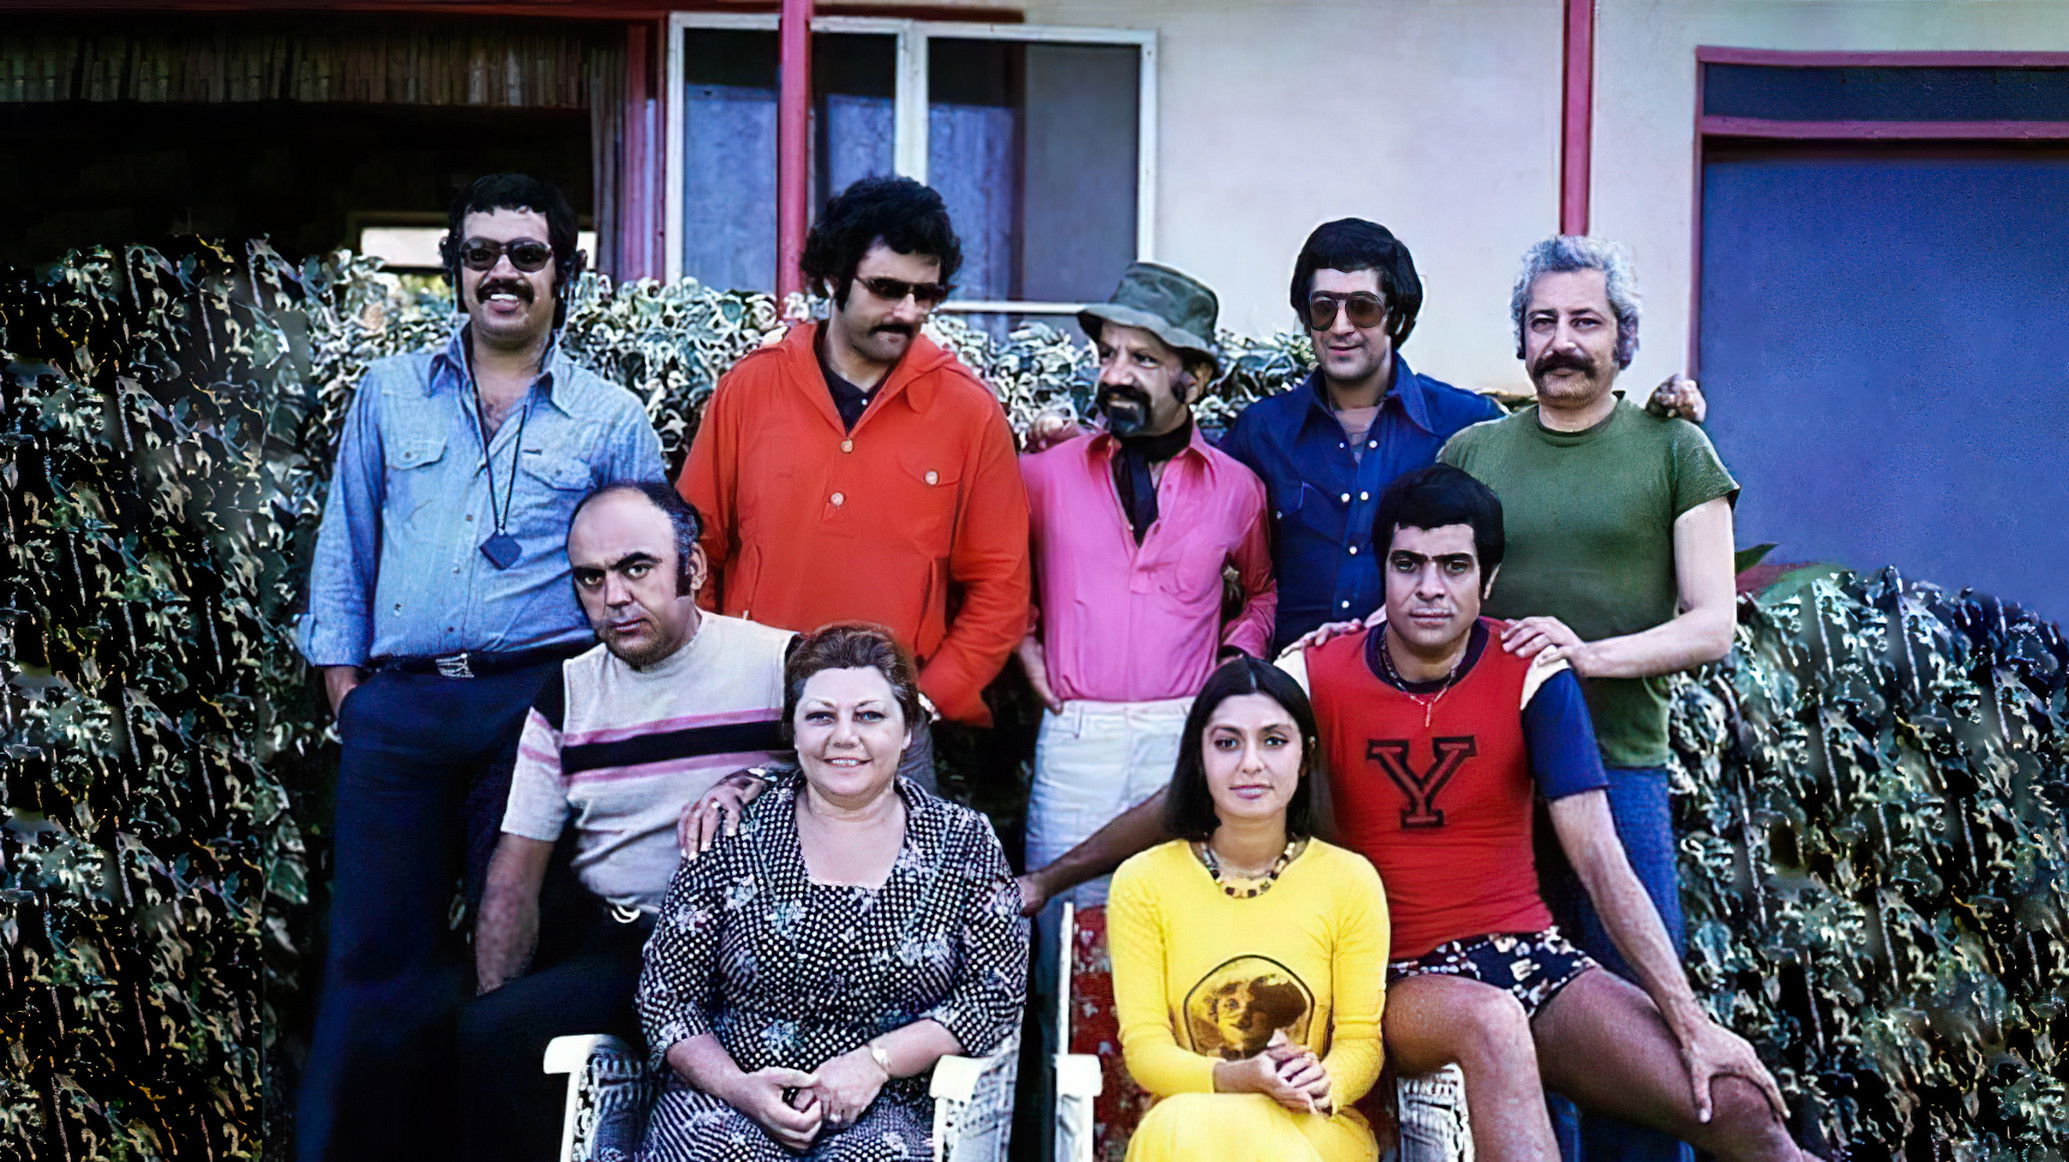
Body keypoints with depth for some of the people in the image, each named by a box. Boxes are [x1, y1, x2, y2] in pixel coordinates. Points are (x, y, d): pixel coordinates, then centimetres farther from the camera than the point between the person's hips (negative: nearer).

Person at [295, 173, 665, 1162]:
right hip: (399, 707, 2)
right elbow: (344, 546, 16)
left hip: (539, 704, -1)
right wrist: (343, 680, 8)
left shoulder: (611, 420, 7)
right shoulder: (390, 392, 12)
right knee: (375, 949, 4)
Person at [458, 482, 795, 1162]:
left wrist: (747, 787, -15)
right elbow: (517, 873, 7)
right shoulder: (566, 694, 8)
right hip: (596, 932, 5)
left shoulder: (780, 665, -3)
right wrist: (494, 1003, -5)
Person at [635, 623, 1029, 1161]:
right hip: (728, 1099, 0)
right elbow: (666, 995, 5)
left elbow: (998, 992, 2)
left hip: (884, 1110, 0)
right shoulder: (732, 838, 5)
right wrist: (736, 1087, -13)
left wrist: (876, 1061, -11)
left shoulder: (962, 843, 7)